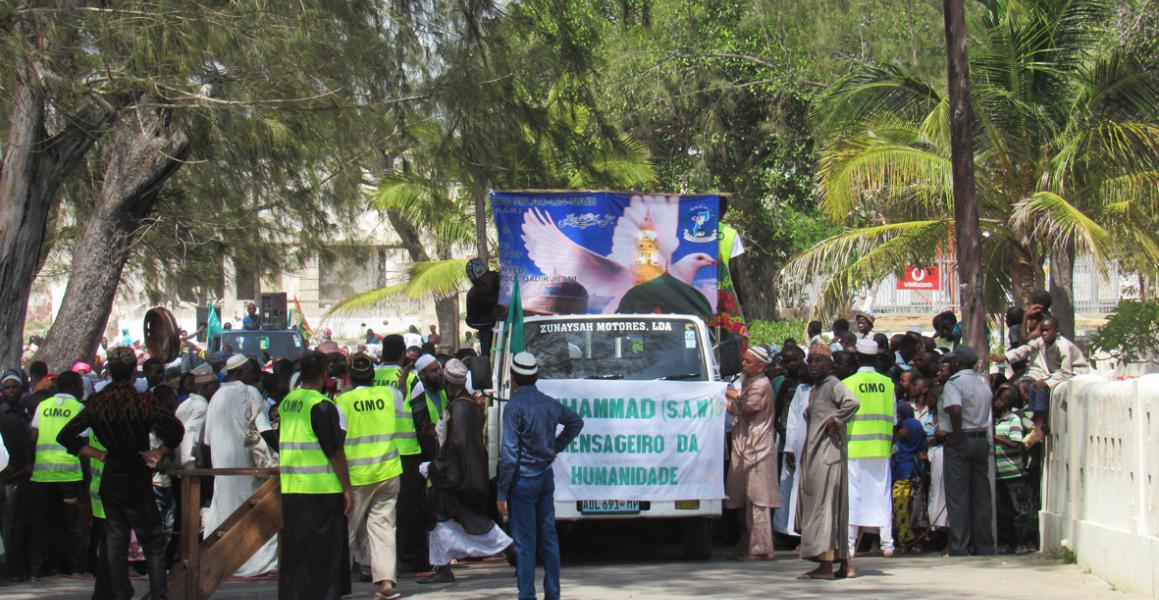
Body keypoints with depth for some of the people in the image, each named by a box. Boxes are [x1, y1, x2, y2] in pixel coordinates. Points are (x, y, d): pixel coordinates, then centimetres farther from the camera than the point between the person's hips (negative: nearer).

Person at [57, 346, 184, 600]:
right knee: (152, 543, 2)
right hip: (137, 482, -4)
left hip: (110, 481, 5)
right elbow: (175, 429, -26)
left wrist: (99, 454, 3)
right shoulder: (141, 401, -14)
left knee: (115, 543, 11)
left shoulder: (96, 403, 0)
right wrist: (158, 453, -11)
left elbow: (65, 436, 3)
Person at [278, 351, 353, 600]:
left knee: (294, 550, 12)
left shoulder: (286, 403, 8)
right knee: (323, 551, 0)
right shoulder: (322, 406, -14)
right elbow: (335, 451, -15)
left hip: (290, 488, 7)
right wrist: (347, 488, -10)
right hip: (322, 488, -7)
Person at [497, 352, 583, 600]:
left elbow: (509, 453, -17)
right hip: (546, 477, 6)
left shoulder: (515, 406, -14)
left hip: (523, 480, -6)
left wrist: (501, 493, -13)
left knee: (525, 541, -4)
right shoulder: (549, 403, 6)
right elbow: (576, 422, 27)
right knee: (548, 536, 11)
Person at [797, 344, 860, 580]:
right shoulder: (814, 389, 19)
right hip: (815, 454, 10)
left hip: (829, 453, -10)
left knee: (825, 505, -11)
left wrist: (835, 421, -18)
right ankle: (844, 563, 12)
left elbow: (852, 402, -28)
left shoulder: (833, 385, -10)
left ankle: (826, 564, -13)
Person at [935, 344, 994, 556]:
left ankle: (959, 547, -5)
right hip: (982, 440, 7)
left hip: (959, 443, -7)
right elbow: (982, 414, 14)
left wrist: (956, 435, -16)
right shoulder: (983, 385, 15)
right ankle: (984, 545, 11)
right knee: (981, 496, 10)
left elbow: (955, 409, -29)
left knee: (958, 497, -3)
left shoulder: (953, 384, -11)